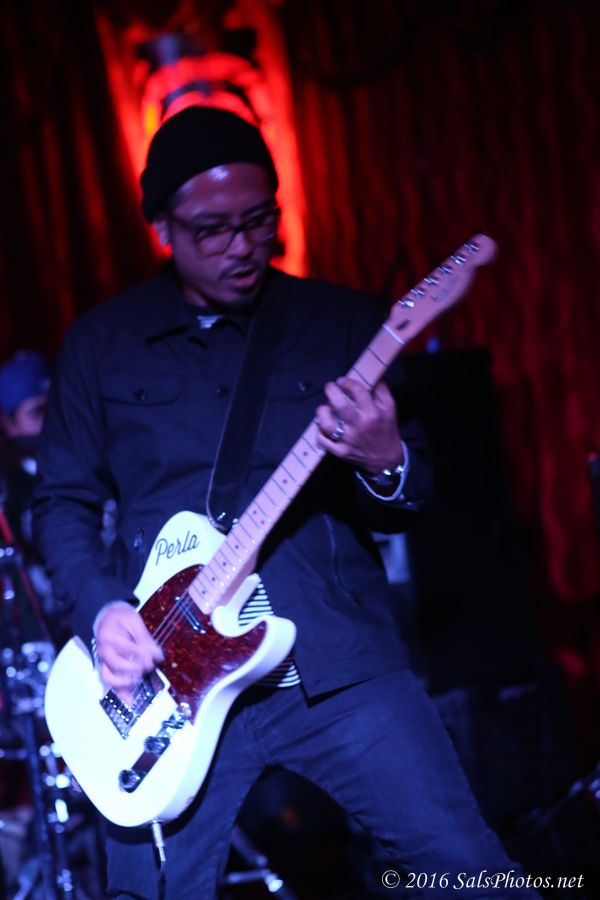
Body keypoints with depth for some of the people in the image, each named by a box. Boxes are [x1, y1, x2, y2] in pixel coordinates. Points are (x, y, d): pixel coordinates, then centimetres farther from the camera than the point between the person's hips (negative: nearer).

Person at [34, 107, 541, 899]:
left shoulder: (341, 321, 7)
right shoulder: (101, 343, 9)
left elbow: (412, 504, 7)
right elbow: (64, 499, 12)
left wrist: (387, 465, -17)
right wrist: (102, 609, -6)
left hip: (338, 662, 0)